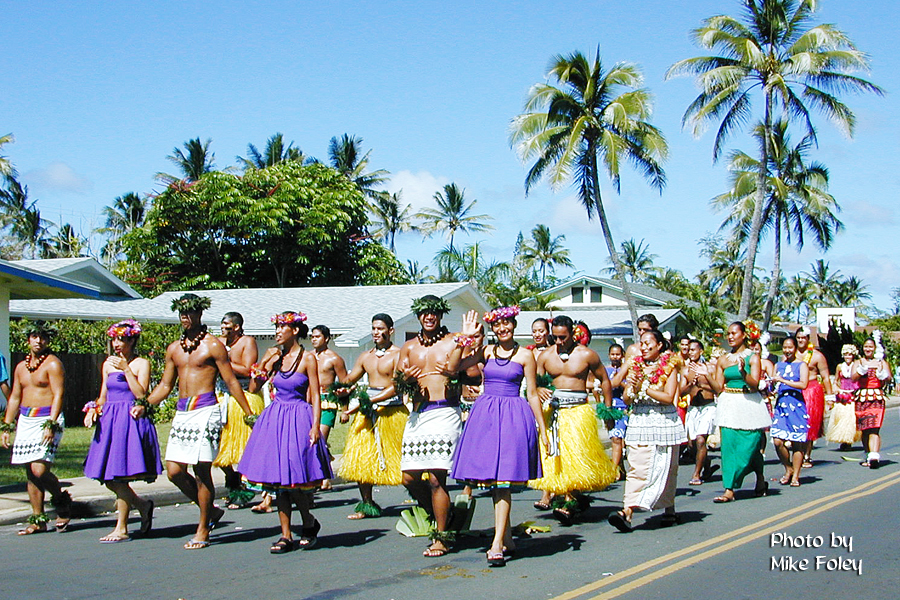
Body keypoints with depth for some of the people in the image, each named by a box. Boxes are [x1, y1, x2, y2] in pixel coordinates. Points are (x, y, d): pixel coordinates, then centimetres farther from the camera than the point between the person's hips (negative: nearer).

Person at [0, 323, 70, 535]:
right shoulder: (21, 367, 16)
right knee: (30, 473, 5)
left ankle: (61, 501, 10)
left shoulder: (52, 364, -5)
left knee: (39, 470, -16)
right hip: (25, 421, 7)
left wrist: (51, 424, -21)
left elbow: (58, 395, -13)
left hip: (48, 419, -7)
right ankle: (38, 520, 11)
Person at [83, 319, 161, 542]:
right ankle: (142, 505, 25)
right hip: (109, 422, 6)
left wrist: (125, 369, -13)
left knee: (120, 476, -9)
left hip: (131, 421, -6)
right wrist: (93, 409, 1)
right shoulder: (108, 365, 15)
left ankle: (121, 529, 1)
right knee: (108, 478, 3)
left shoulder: (141, 364, -1)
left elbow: (141, 394, -13)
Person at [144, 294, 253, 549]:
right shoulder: (174, 348, 16)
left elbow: (231, 382, -2)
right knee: (174, 471, 1)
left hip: (205, 410, -6)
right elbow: (165, 386, 19)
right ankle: (210, 510, 22)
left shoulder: (212, 345, -2)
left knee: (202, 471, -5)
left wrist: (249, 413, -4)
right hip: (182, 412, 6)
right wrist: (144, 405, 3)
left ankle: (203, 531, 5)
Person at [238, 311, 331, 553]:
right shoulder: (275, 357, 8)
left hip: (299, 418, -5)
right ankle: (286, 536, 9)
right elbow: (254, 387, 9)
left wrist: (316, 426, -15)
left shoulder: (307, 358, -5)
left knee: (296, 481, -6)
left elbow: (315, 397, -6)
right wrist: (263, 363, -5)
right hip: (275, 418, 5)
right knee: (279, 480, 3)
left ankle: (309, 524, 20)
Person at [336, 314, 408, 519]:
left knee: (398, 459, -6)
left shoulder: (398, 355, -6)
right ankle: (367, 504, 12)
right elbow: (350, 379, 19)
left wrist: (370, 401, -21)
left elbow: (396, 387, -15)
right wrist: (343, 389, -5)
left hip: (392, 410, -6)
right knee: (361, 457, 3)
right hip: (367, 411, 6)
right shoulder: (366, 357, 15)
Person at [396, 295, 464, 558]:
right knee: (409, 478, 2)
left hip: (445, 413, -5)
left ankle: (442, 537, 2)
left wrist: (454, 373, -19)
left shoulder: (453, 343, 5)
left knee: (435, 477, -10)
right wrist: (406, 378, -10)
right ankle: (436, 515, 27)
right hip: (417, 415, 5)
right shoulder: (409, 347, 17)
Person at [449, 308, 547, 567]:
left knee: (503, 479, -12)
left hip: (513, 417, -4)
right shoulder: (486, 351, 10)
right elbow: (452, 366, 2)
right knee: (491, 480, 6)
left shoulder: (524, 355, 3)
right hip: (485, 415, 4)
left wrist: (542, 427, 4)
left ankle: (497, 543, -15)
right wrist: (464, 337, -2)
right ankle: (507, 540, 18)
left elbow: (532, 393, 5)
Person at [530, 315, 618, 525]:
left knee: (575, 453, -14)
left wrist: (608, 410, 6)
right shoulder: (545, 356, 7)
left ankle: (569, 501, -14)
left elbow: (604, 380, 8)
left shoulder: (586, 355, -1)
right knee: (553, 454, -1)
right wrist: (539, 390, -17)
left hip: (578, 410, -4)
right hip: (552, 409, 4)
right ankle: (575, 496, 11)